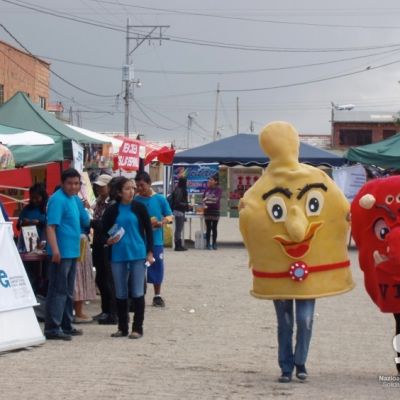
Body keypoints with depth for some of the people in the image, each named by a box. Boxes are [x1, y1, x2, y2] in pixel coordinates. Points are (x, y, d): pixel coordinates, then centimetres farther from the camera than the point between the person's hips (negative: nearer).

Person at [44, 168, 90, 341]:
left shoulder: (75, 199, 13)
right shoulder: (58, 199, -13)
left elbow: (86, 221, 18)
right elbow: (51, 226, -20)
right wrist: (55, 250, -27)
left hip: (72, 252, 9)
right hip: (61, 253, -9)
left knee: (68, 291, 16)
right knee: (58, 291, -9)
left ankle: (66, 325, 25)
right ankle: (52, 328, -8)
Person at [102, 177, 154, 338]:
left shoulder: (139, 208, 0)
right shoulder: (112, 210, 2)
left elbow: (148, 229, 4)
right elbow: (103, 230, 10)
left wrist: (150, 252, 0)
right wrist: (108, 240, -11)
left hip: (138, 254, -2)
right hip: (118, 255, 2)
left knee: (137, 292, -1)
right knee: (120, 293, 8)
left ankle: (137, 328, 6)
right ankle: (122, 327, 18)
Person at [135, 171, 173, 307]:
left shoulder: (160, 199, 0)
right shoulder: (135, 201, -1)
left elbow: (169, 216, 4)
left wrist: (161, 223, -14)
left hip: (156, 240, 0)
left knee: (157, 267, 7)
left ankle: (157, 296, 20)